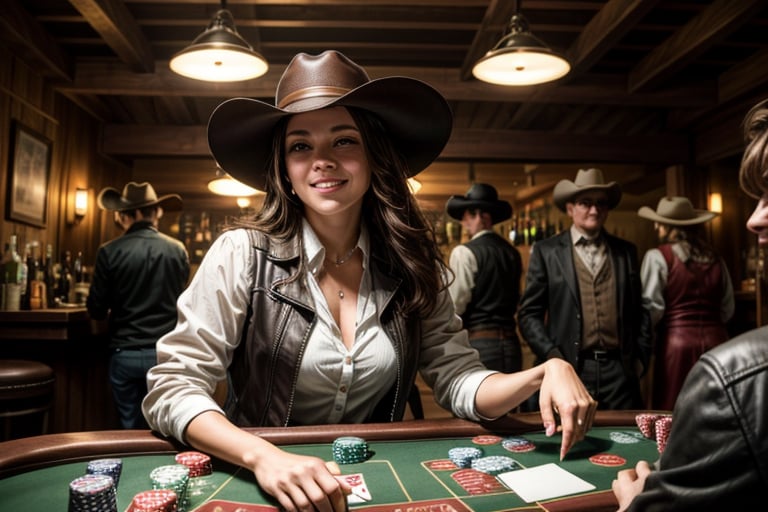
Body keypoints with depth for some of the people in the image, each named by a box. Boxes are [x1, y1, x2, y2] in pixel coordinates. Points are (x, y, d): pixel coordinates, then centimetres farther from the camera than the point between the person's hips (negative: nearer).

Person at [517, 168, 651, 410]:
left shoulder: (626, 251, 13)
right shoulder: (546, 251, 2)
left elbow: (640, 310, 17)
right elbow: (529, 314, 0)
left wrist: (641, 357, 8)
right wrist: (552, 357, -8)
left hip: (620, 370, 3)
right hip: (570, 370, -3)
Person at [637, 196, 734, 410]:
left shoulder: (658, 256, -7)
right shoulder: (715, 258, 8)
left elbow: (651, 308, -11)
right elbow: (728, 308, 14)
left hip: (677, 342, -5)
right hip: (715, 340, 5)